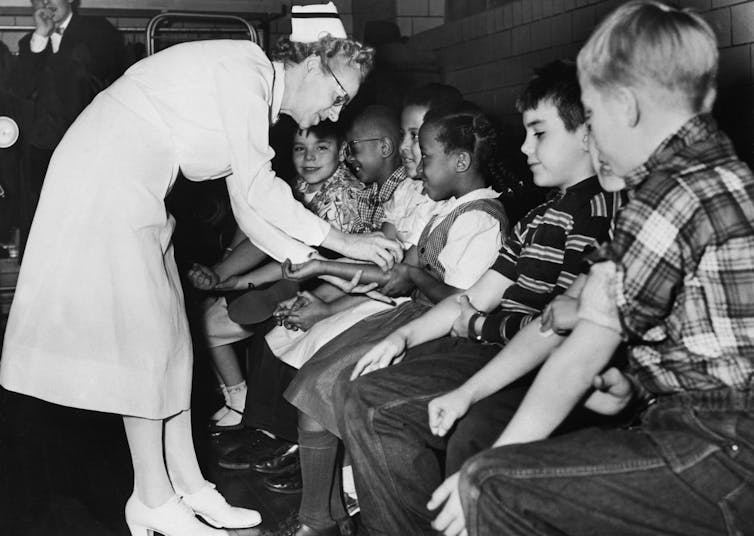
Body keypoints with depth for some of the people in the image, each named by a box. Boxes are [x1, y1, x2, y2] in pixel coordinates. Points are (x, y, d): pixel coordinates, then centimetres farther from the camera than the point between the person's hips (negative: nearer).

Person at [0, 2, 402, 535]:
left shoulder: (256, 94, 13)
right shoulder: (245, 68, -16)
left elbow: (249, 207, 13)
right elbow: (258, 188, -20)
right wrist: (341, 241, -13)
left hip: (130, 192, 10)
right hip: (103, 184, -10)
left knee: (167, 336, 9)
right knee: (144, 335, -5)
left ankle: (187, 482, 16)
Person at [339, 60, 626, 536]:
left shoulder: (600, 209, -10)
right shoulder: (539, 218, 22)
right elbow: (476, 299, 22)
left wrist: (474, 326, 0)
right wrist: (404, 336, 8)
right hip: (496, 354, 10)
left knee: (470, 443, -37)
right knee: (367, 404, -1)